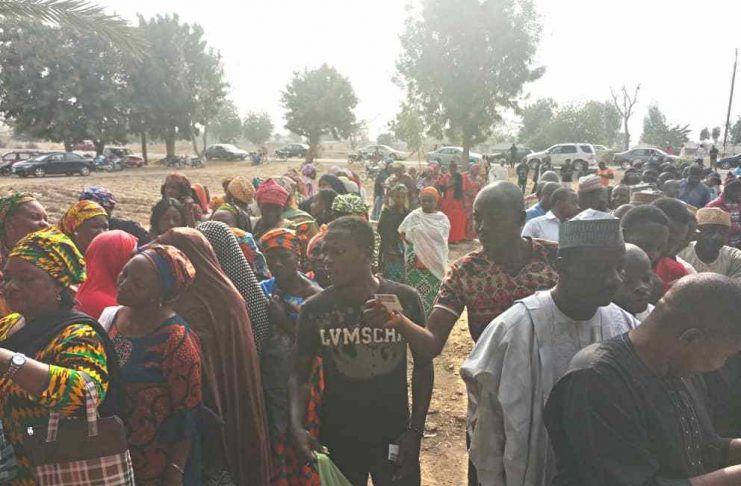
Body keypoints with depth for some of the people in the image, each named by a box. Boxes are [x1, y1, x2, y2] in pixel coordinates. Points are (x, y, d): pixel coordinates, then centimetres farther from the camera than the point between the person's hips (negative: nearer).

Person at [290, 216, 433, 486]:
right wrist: (297, 425, -17)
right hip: (336, 439, 1)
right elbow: (300, 375, -1)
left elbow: (423, 365, -1)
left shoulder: (404, 299, -11)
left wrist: (415, 430, -4)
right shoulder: (314, 309, -9)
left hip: (394, 436, 0)